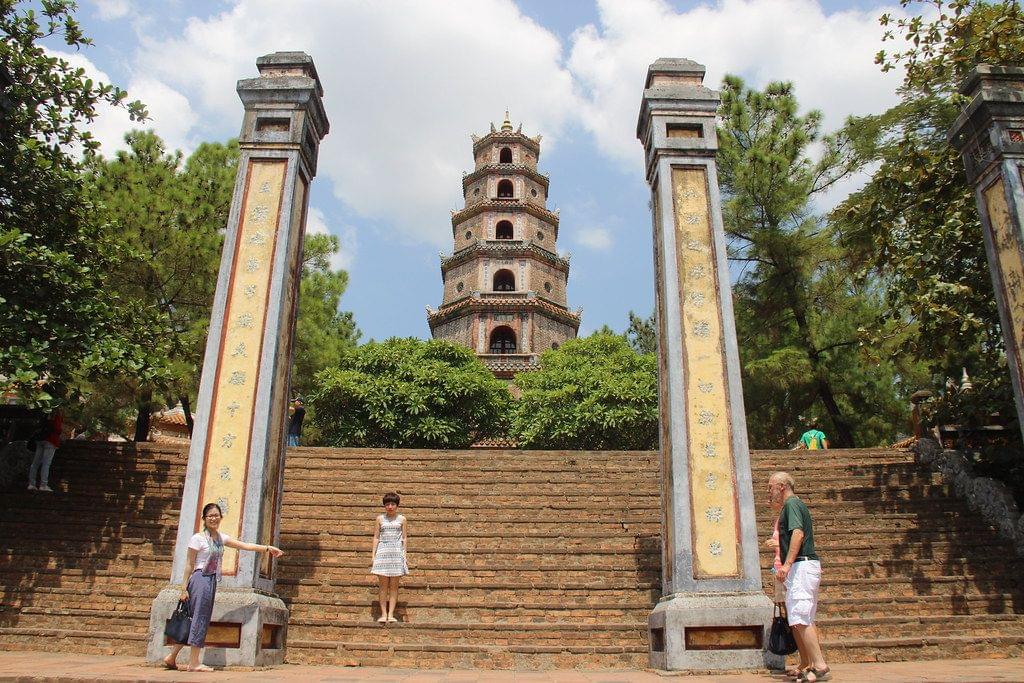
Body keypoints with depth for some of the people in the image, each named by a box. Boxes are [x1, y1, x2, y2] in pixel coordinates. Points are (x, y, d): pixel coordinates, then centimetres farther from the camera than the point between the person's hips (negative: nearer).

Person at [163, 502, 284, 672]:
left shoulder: (221, 537, 12)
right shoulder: (197, 538, -7)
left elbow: (244, 545, 10)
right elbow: (189, 564, -7)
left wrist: (267, 548, 3)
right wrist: (184, 588, -9)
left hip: (212, 581, 7)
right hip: (200, 579, -7)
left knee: (201, 620, 11)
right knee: (200, 619, -4)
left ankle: (171, 657, 22)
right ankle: (194, 663, 4)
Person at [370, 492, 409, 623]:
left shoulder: (401, 519, 8)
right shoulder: (380, 518, 9)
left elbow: (404, 538, 9)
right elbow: (376, 537, 10)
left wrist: (404, 554, 2)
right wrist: (373, 554, 4)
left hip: (397, 552, 0)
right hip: (383, 552, 0)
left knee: (394, 586, -1)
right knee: (383, 585, -2)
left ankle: (391, 614, 0)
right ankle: (383, 614, 0)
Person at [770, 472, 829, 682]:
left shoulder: (791, 504, -9)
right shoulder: (795, 504, 22)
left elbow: (798, 533, -22)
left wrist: (787, 564, -27)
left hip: (801, 566, -11)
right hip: (806, 566, 11)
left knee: (799, 620, -13)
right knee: (803, 621, 11)